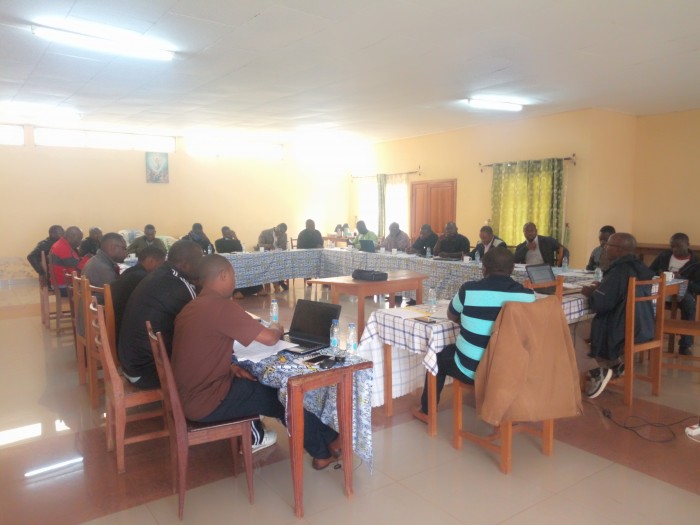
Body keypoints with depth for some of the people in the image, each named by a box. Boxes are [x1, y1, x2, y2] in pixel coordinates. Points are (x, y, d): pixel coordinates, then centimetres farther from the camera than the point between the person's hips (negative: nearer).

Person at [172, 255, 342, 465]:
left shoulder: (192, 307, 6)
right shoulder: (221, 306, -22)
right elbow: (270, 338, -18)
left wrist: (230, 366, 1)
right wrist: (276, 329, 5)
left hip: (190, 394, 9)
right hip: (207, 401, -9)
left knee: (262, 383, 20)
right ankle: (326, 448, 24)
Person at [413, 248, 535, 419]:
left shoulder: (469, 289, -14)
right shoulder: (528, 295, -10)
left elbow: (451, 315, 7)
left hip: (471, 370, -2)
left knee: (440, 355, 26)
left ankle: (426, 411, 37)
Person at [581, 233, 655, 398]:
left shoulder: (618, 272, -22)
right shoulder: (639, 268, 3)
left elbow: (598, 304, -24)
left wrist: (590, 293, -5)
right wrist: (602, 287, 10)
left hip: (627, 332, -8)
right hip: (644, 327, 8)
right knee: (598, 323, 25)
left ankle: (606, 367, 15)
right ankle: (615, 364, 21)